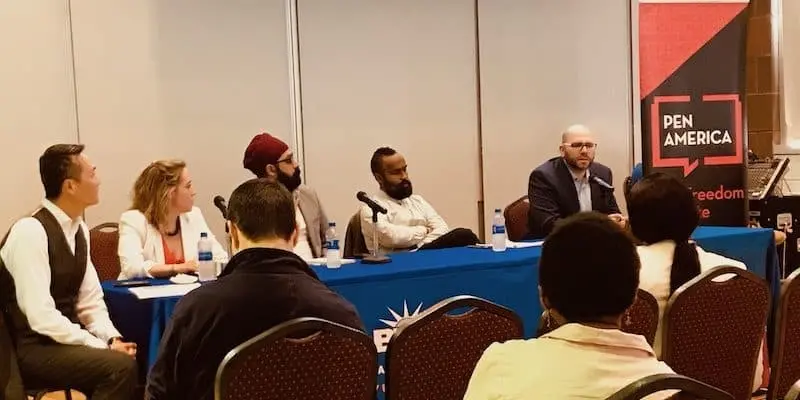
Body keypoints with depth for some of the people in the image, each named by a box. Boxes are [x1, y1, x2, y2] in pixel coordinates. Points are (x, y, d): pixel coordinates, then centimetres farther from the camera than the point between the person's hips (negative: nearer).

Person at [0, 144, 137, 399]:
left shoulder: (79, 230, 7)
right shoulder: (31, 232, -19)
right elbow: (41, 317, -24)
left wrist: (113, 338, -7)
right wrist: (103, 347, -21)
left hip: (66, 339, 8)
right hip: (31, 349, -8)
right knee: (120, 366, -27)